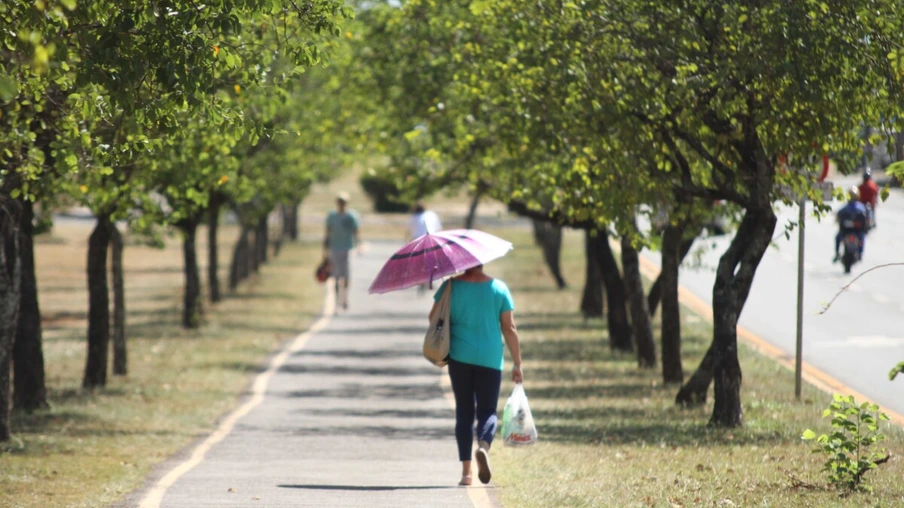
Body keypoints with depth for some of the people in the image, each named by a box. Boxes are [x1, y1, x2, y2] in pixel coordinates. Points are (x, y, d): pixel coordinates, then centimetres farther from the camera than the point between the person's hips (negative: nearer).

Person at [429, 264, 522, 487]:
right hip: (490, 359, 0)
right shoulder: (499, 288, 0)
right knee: (487, 410, 7)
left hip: (460, 357, 0)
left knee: (464, 411, 9)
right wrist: (517, 364, 5)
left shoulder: (451, 286, -2)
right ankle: (484, 446, -26)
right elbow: (509, 329, 0)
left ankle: (466, 471, 4)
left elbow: (433, 318, 2)